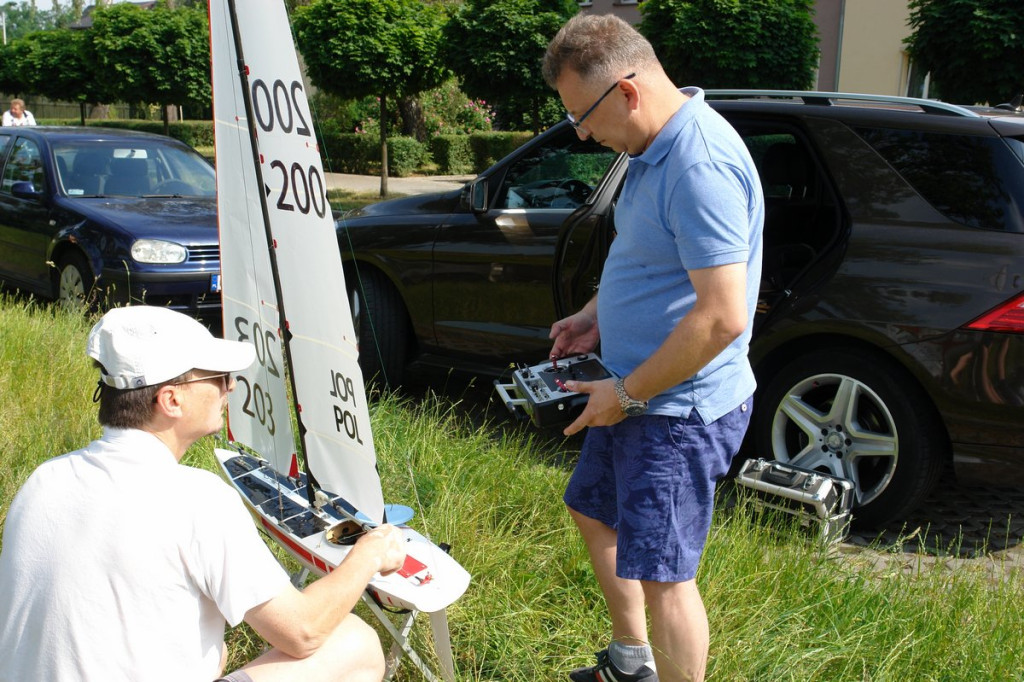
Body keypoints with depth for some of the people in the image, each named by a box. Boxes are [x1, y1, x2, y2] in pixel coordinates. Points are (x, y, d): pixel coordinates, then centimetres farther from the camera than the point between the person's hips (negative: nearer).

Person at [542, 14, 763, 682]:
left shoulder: (701, 164, -27)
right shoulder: (654, 148, 6)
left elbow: (722, 317, -30)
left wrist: (626, 394, -21)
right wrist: (596, 316, 8)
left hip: (682, 410, -11)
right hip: (637, 393, 11)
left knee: (661, 572, -3)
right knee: (594, 512, 25)